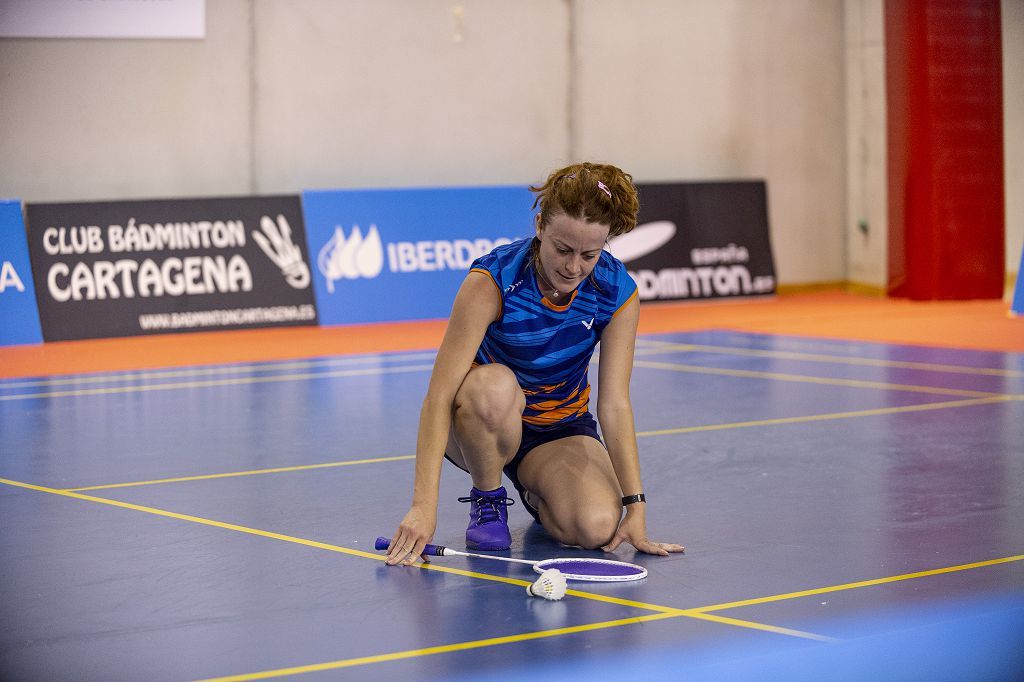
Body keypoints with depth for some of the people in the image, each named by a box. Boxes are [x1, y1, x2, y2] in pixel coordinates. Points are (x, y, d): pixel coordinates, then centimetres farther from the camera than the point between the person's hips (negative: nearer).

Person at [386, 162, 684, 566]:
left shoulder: (618, 292, -17)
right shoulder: (492, 280, -27)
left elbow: (614, 404, -15)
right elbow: (439, 395, -31)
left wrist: (635, 506, -22)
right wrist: (424, 505, -40)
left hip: (561, 429, 3)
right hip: (479, 425, -3)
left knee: (597, 527, -27)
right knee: (494, 384, -39)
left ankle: (537, 493, 10)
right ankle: (487, 500, -10)